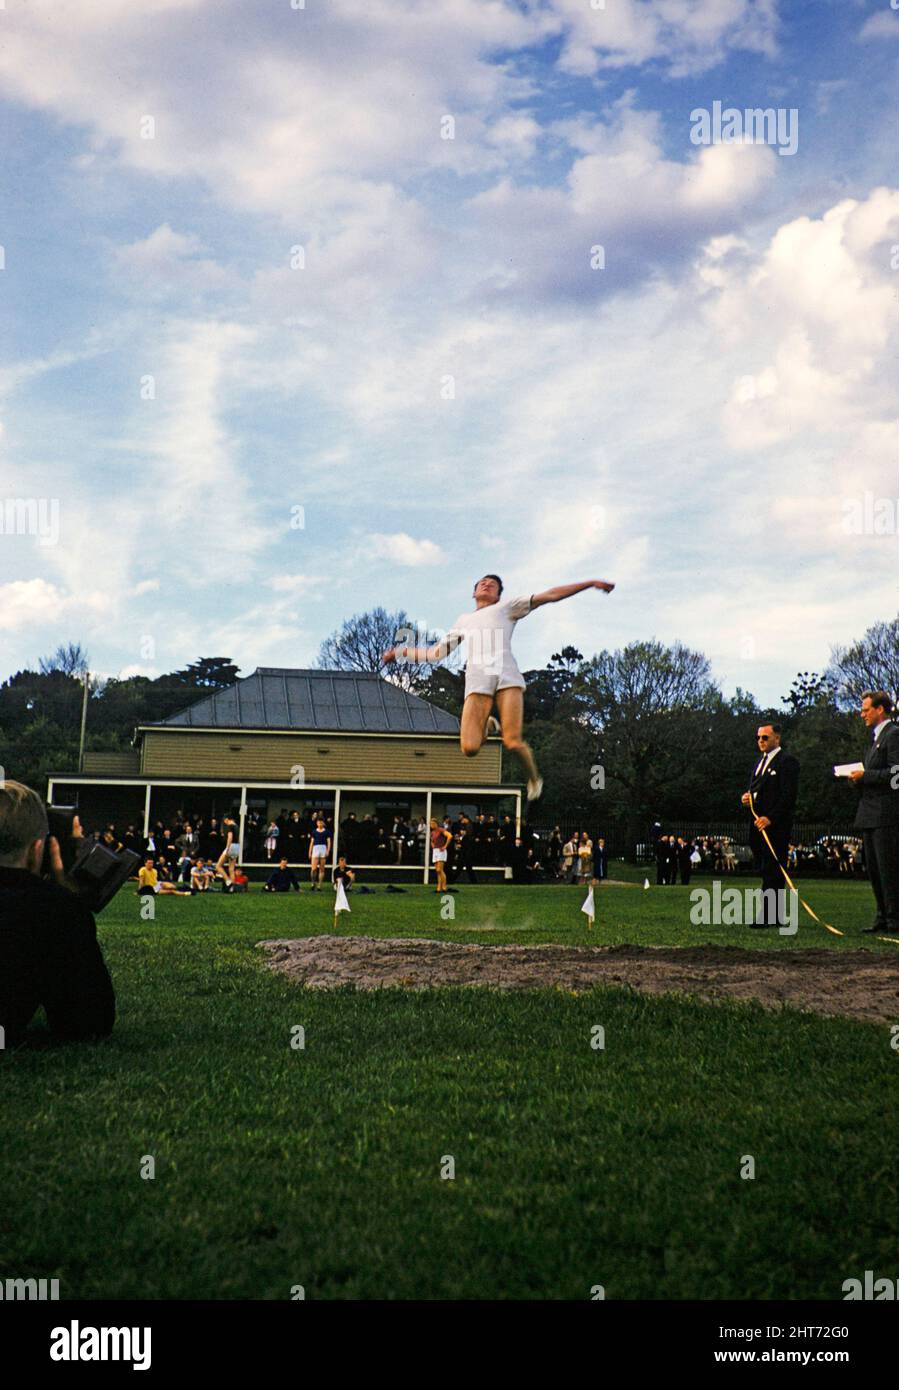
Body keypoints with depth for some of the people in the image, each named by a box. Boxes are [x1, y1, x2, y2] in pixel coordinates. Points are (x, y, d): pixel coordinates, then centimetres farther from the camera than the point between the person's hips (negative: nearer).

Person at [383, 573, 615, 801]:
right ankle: (485, 726, 17)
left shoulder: (506, 607, 24)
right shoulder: (463, 620, 33)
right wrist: (400, 652, 36)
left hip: (507, 676, -2)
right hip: (477, 681, 2)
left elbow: (549, 595, 18)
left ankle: (534, 778, 11)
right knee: (469, 748, -18)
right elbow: (437, 652, 38)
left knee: (513, 743, -20)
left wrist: (590, 583, 13)